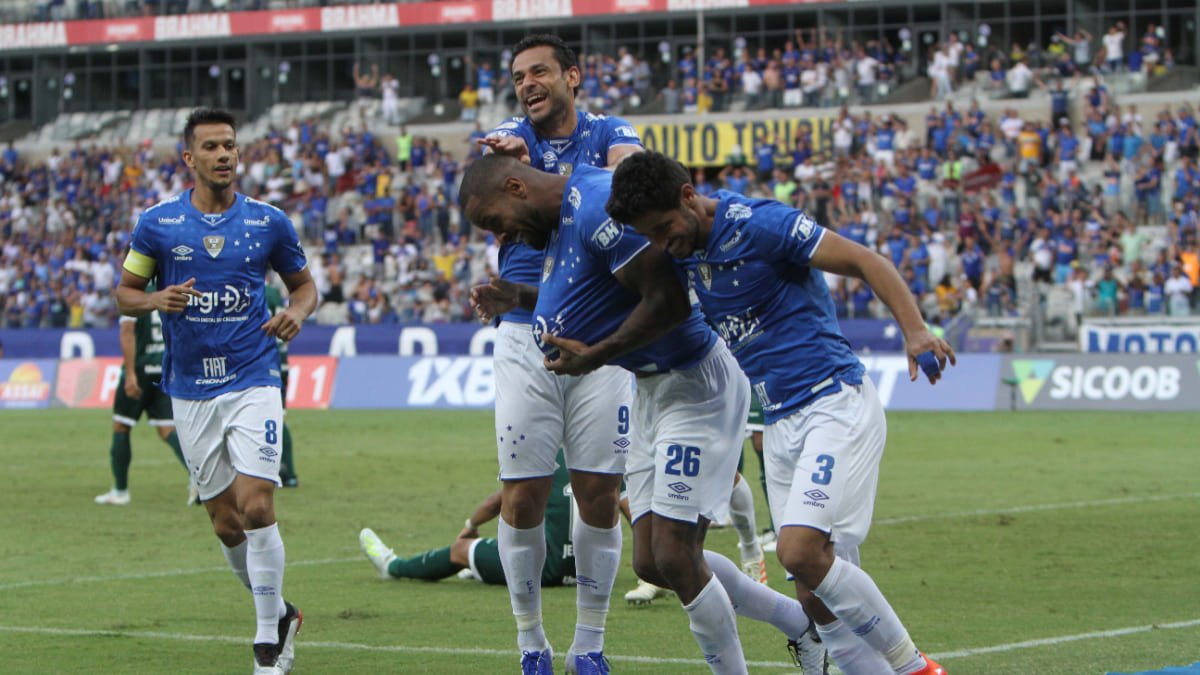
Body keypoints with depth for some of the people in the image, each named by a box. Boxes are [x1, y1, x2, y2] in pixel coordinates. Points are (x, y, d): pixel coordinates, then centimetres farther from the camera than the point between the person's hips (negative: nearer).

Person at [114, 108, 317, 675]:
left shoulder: (269, 223, 1)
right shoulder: (156, 223, 1)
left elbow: (303, 284, 14)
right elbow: (125, 292, 8)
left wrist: (297, 312, -8)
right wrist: (156, 300, -13)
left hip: (253, 381, -2)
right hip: (190, 391, 2)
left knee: (256, 506, -16)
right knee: (226, 523, 5)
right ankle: (280, 613, 30)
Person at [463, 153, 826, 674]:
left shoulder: (598, 206, -21)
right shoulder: (561, 220, 10)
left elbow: (668, 301, -26)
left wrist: (593, 356, -17)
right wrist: (518, 299, 14)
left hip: (696, 387, -10)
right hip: (653, 392, 10)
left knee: (675, 558, -11)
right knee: (652, 563, 8)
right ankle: (801, 622, 22)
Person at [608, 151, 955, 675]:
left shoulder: (756, 224, -13)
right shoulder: (683, 254, 9)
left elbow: (864, 261, -14)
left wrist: (915, 331, -27)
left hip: (835, 405, -8)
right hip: (779, 426, 8)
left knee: (800, 550, -23)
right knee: (817, 597, 0)